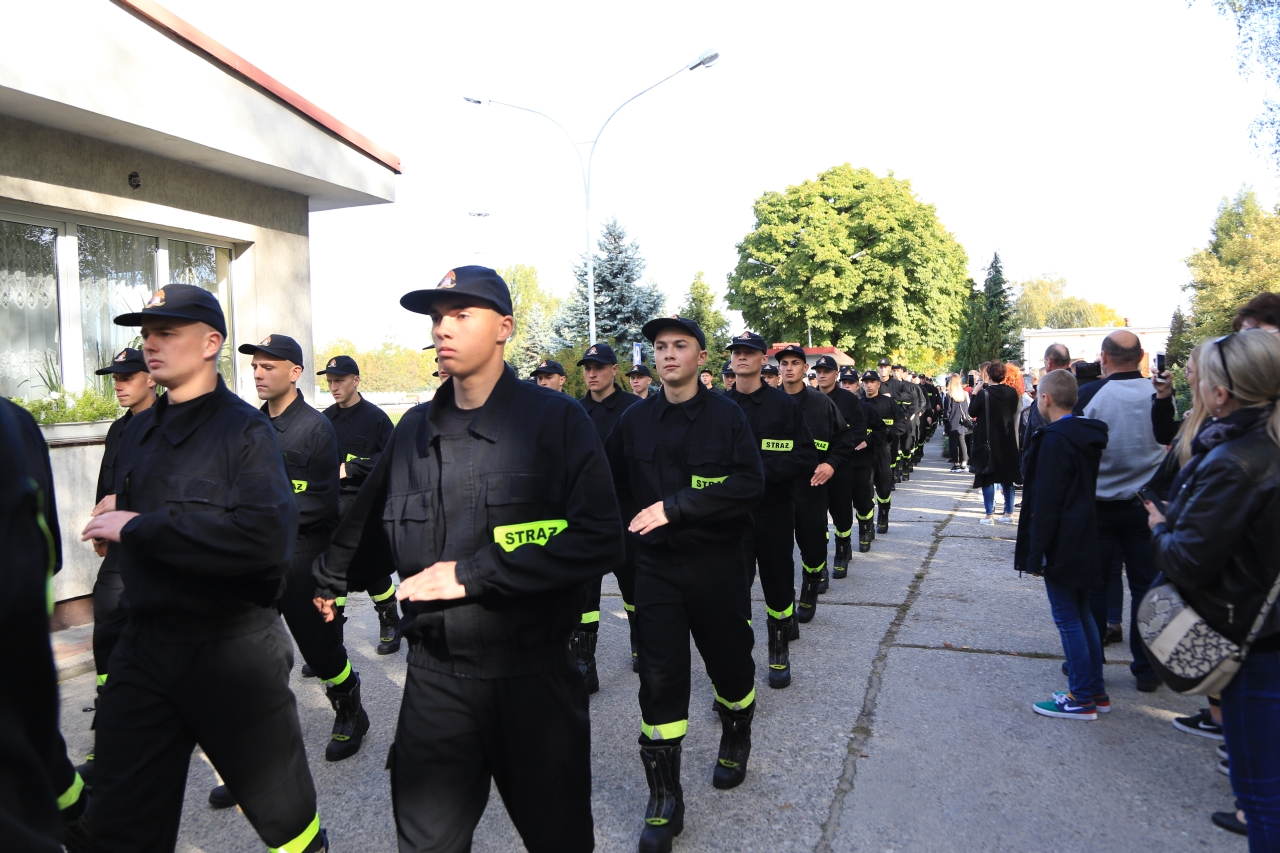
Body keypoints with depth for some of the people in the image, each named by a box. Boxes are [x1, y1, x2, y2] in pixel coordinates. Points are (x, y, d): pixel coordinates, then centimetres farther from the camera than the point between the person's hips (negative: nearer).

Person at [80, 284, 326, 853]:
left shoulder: (245, 430, -12)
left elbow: (267, 536, -28)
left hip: (233, 650, -6)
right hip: (143, 648, 6)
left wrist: (141, 528, -22)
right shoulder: (140, 431, 10)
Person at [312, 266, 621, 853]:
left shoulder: (555, 419, -9)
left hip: (533, 676, -3)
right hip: (434, 677, 4)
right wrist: (327, 581, 35)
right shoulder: (415, 429, 6)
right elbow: (366, 518, 24)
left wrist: (471, 574, -19)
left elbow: (600, 540, -19)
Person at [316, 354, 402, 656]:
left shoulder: (375, 417, -6)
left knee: (373, 570, 8)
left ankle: (390, 624, 31)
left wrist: (350, 468, -16)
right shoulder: (326, 419, 8)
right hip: (333, 505, 4)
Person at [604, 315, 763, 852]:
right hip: (656, 565, 2)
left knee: (730, 661, 15)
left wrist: (677, 506, -24)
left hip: (717, 563, -1)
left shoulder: (726, 415, -6)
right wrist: (635, 524, 4)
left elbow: (750, 482, -19)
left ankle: (735, 740, 46)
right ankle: (663, 799, 13)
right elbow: (613, 481, 16)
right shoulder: (635, 420, 2)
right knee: (660, 677, 0)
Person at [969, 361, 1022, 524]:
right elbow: (1013, 412, 11)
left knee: (987, 477, 2)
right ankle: (1009, 513, 16)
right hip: (1007, 440, 4)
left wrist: (975, 392, 0)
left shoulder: (983, 393, -16)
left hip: (987, 440, -4)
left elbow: (972, 413, -5)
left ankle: (989, 514, 2)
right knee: (1007, 476, 12)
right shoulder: (1012, 393, -2)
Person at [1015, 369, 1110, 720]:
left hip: (1063, 546, -9)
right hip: (1086, 543, 9)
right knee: (1083, 615, 17)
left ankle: (1081, 699, 9)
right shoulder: (1088, 435, 8)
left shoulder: (1054, 440, -20)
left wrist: (1035, 554, -15)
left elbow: (1045, 503, -21)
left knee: (1068, 619, 0)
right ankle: (1096, 692, 26)